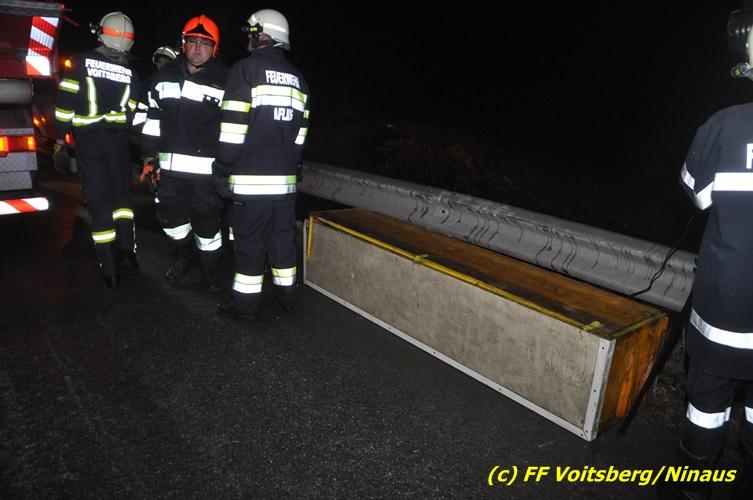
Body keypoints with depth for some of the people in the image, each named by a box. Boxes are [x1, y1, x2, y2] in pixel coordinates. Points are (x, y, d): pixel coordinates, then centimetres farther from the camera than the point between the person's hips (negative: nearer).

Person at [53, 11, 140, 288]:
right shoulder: (130, 73, 6)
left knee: (98, 200, 2)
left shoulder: (82, 62, -2)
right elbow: (132, 112, 8)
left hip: (88, 140, -1)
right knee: (122, 194, 15)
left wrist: (61, 135, 3)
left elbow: (65, 100, -6)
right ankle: (127, 252, -1)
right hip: (118, 139, 2)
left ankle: (110, 269, 2)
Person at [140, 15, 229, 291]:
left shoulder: (224, 81, -4)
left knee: (207, 222, 3)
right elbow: (153, 118, 16)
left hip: (207, 169, -4)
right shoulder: (165, 75, 10)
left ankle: (209, 269, 25)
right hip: (171, 167, 5)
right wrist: (149, 155, 15)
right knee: (170, 217, 14)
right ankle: (183, 257, 39)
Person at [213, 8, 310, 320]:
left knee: (249, 240, 1)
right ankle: (286, 294, 25)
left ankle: (246, 303, 10)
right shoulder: (297, 78, 15)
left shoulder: (246, 69, -5)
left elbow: (233, 127, -11)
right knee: (282, 236, 14)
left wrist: (222, 171, -4)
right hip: (285, 176, 6)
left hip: (250, 177, -6)